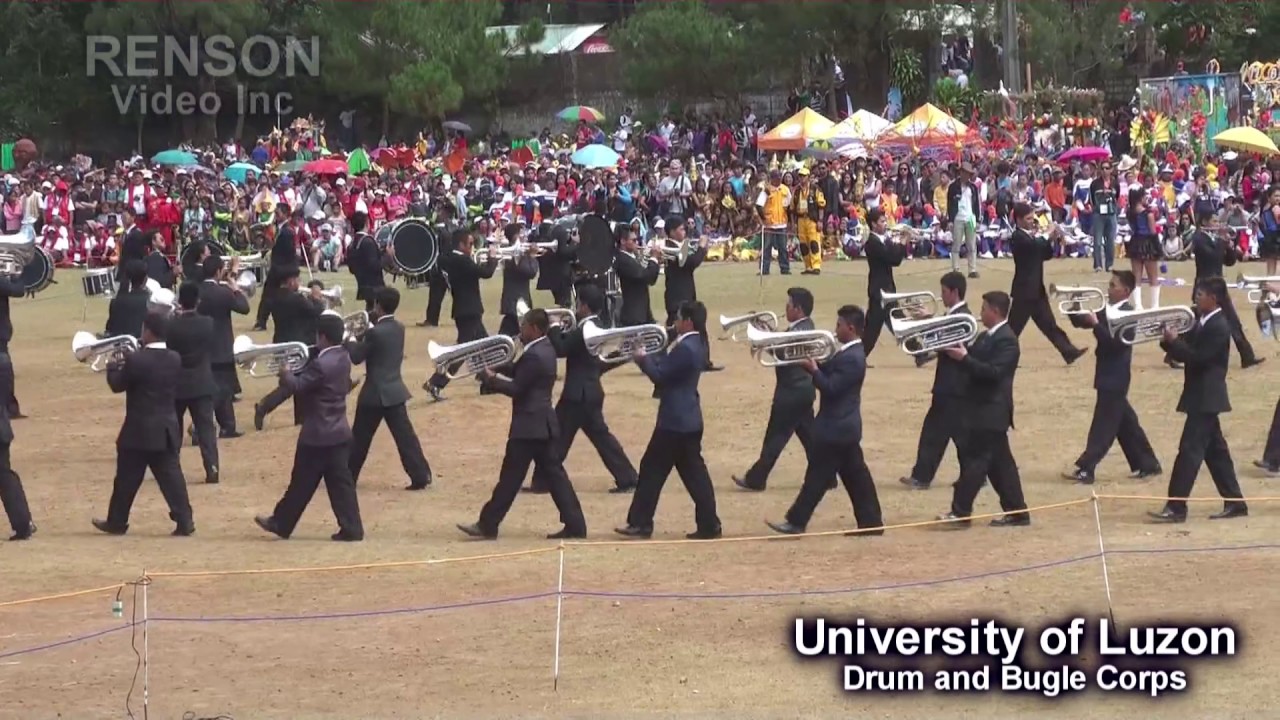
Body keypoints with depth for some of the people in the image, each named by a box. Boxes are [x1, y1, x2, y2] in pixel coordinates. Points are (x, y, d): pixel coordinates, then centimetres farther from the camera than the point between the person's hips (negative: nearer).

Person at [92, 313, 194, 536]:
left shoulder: (136, 360, -17)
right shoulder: (175, 360, 2)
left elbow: (117, 385, -6)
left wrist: (113, 367, 16)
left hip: (138, 431, -5)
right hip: (167, 430, 5)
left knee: (126, 479, 8)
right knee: (171, 476, 3)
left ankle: (116, 522, 18)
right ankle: (184, 521, -4)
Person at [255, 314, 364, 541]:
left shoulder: (320, 364, -22)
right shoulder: (343, 359, 6)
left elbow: (296, 386, -20)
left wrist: (285, 373, 0)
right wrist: (298, 372, 10)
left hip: (318, 435, -8)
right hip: (339, 432, 8)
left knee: (302, 482, 4)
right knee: (340, 482, 6)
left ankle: (281, 523, 17)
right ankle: (351, 528, 1)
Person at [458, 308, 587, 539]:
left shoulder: (533, 356, -19)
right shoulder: (545, 350, 12)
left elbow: (516, 389, -19)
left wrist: (489, 378, -8)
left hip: (528, 426, -10)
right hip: (543, 423, 10)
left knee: (510, 477, -3)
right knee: (554, 474, 7)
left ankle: (488, 525, 4)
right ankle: (574, 524, 3)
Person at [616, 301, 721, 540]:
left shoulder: (685, 348, -20)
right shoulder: (694, 345, 13)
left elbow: (660, 375, -18)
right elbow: (667, 367, 17)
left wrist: (643, 358, -4)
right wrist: (649, 357, 6)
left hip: (675, 421, -10)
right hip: (687, 419, 10)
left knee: (652, 469, -2)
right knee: (693, 471, 9)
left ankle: (640, 523, 3)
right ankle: (709, 524, 7)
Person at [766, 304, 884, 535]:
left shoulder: (850, 359, -20)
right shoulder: (850, 354, 12)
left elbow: (831, 387, -24)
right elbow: (829, 374, 15)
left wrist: (813, 370, -14)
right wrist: (813, 363, -1)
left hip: (835, 429, -10)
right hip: (845, 427, 10)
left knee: (817, 476, -4)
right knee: (855, 475, 10)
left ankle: (796, 522, 0)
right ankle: (871, 522, 11)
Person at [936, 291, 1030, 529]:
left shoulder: (1006, 340, -15)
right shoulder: (987, 337, 16)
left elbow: (993, 372, -24)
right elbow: (975, 364, 16)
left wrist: (964, 358, -25)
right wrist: (957, 352, 1)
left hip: (991, 412, -10)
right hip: (983, 410, 10)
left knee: (974, 459, -9)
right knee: (1000, 462, 11)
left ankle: (960, 513, -10)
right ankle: (1016, 512, 15)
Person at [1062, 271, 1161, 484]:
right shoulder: (1107, 311, 12)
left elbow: (1116, 342, -25)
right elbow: (1081, 322, 12)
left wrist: (1096, 324, -28)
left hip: (1114, 378, -10)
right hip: (1109, 376, 10)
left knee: (1103, 425, -8)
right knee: (1125, 423, 15)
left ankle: (1085, 469, -10)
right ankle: (1148, 464, 23)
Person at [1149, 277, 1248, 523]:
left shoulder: (1218, 327, -17)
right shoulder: (1204, 324, 13)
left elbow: (1198, 358, -23)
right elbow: (1188, 353, 14)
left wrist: (1174, 341, -15)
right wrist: (1170, 340, -2)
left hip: (1206, 398, -10)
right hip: (1203, 397, 10)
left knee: (1190, 450, -11)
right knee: (1215, 451, 13)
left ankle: (1176, 508, -12)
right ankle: (1234, 503, 17)